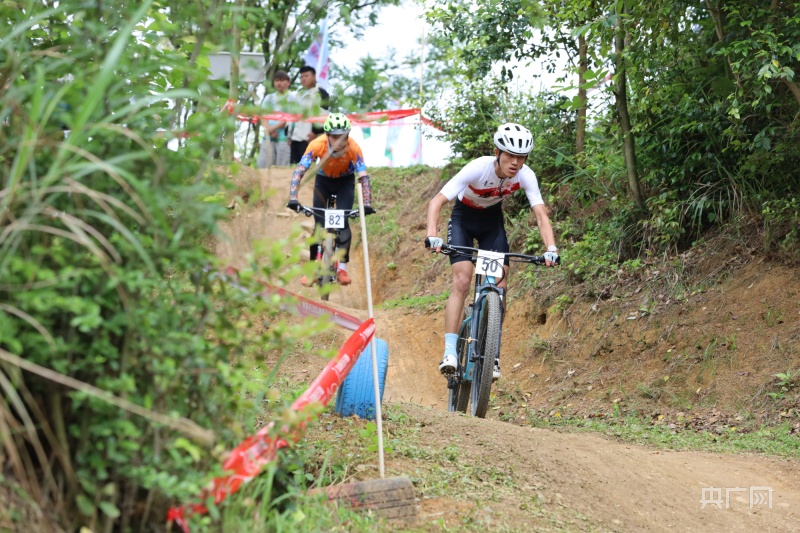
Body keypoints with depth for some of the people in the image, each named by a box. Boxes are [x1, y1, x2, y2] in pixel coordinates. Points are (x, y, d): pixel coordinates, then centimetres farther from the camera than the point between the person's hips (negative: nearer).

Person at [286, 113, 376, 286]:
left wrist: (367, 204, -46)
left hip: (345, 182, -1)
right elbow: (299, 171, -37)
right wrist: (293, 199, -47)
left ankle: (342, 268, -9)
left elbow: (364, 177, -35)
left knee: (343, 221, -16)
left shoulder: (353, 148, -34)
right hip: (323, 180, 1)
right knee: (319, 224, -5)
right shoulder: (317, 145, -34)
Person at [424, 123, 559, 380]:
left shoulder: (525, 175, -25)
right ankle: (449, 352, -21)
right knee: (462, 281, -20)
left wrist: (551, 248, -45)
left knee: (499, 285, -9)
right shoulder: (478, 168, -34)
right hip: (463, 217, -3)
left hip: (492, 221, 3)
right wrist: (432, 235, -52)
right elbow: (436, 202, -36)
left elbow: (541, 215, -28)